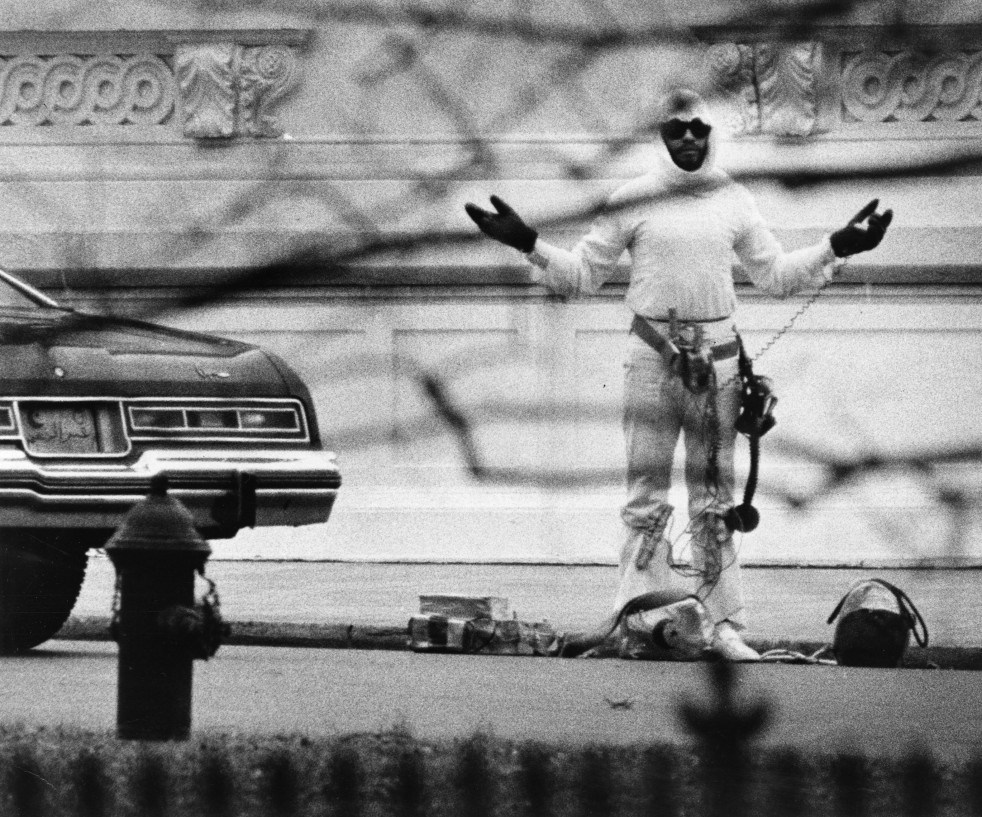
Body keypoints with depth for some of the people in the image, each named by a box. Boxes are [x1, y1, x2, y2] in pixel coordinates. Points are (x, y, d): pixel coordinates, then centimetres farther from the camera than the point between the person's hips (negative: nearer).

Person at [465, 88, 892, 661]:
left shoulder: (733, 201, 9)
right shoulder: (635, 200, 3)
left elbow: (776, 276, 17)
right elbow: (581, 275, 7)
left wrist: (837, 248, 7)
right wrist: (529, 244, -7)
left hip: (717, 353, 2)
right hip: (654, 350, -2)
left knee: (715, 494, 5)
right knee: (647, 490, -3)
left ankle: (725, 624, 6)